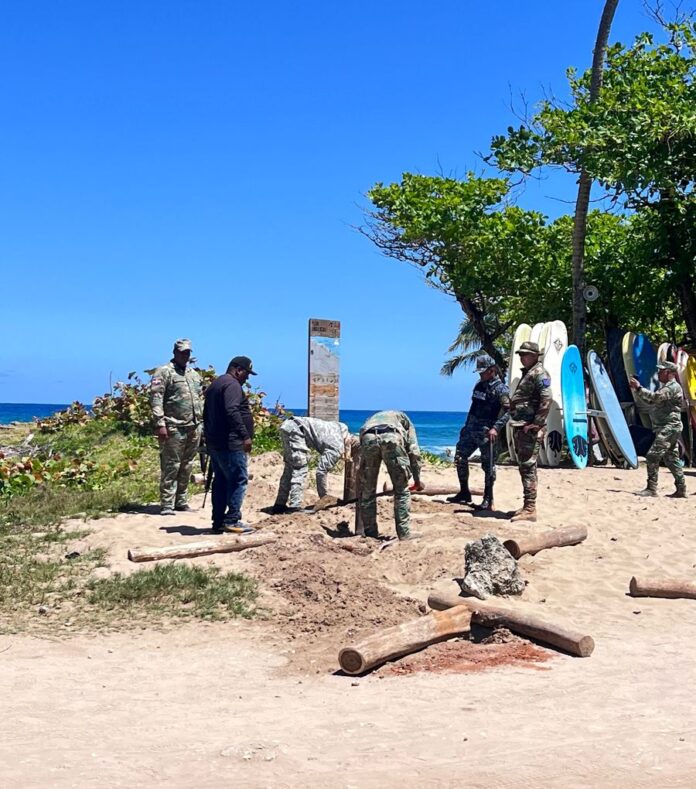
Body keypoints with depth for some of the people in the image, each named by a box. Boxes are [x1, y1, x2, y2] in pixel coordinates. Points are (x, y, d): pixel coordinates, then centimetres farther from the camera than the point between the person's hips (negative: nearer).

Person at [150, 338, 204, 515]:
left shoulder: (194, 374, 20)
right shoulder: (164, 372, -4)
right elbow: (156, 399, -12)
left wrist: (203, 422, 16)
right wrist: (160, 424, -19)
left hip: (194, 428, 7)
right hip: (174, 429, -7)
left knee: (187, 467, 10)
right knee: (171, 467, -5)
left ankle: (181, 501, 18)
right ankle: (167, 504, -2)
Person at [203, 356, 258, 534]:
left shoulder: (215, 384, 21)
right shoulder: (232, 384, -11)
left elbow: (207, 414, 25)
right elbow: (232, 411, -25)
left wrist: (210, 437, 28)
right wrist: (245, 436, -25)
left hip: (215, 443, 10)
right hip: (230, 443, -10)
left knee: (221, 481, 11)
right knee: (239, 480, -6)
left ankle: (218, 522, 12)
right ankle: (232, 520, -8)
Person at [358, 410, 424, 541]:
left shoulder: (372, 418, 45)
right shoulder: (404, 418, 38)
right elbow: (414, 452, 24)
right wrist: (417, 480, 30)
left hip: (368, 438, 2)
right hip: (392, 437, -2)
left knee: (367, 491, 15)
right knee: (402, 490, 10)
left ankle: (370, 532, 19)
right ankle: (404, 532, 10)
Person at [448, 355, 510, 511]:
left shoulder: (501, 389, -11)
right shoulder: (479, 386, 13)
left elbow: (506, 410, -21)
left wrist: (495, 428, -31)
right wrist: (466, 425, 20)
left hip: (486, 432, -8)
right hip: (471, 428, 8)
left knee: (488, 465, -2)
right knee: (460, 457, 6)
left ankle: (488, 500, 5)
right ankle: (464, 493, 17)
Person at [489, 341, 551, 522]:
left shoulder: (539, 373, -9)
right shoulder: (526, 374, 21)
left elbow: (546, 399, -22)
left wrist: (536, 424, -22)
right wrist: (497, 427, 24)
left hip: (529, 429, -10)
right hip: (519, 427, 10)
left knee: (528, 468, -10)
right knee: (524, 468, 12)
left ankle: (530, 510, -9)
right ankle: (527, 506, 17)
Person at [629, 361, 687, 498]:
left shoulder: (673, 387, -11)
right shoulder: (666, 387, 21)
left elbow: (655, 397, -23)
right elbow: (651, 401, 23)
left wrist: (638, 388, -19)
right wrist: (637, 390, 11)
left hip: (669, 428, -10)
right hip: (666, 428, 10)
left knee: (652, 456, -13)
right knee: (671, 458, 11)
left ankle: (651, 488, -13)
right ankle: (681, 490, 14)